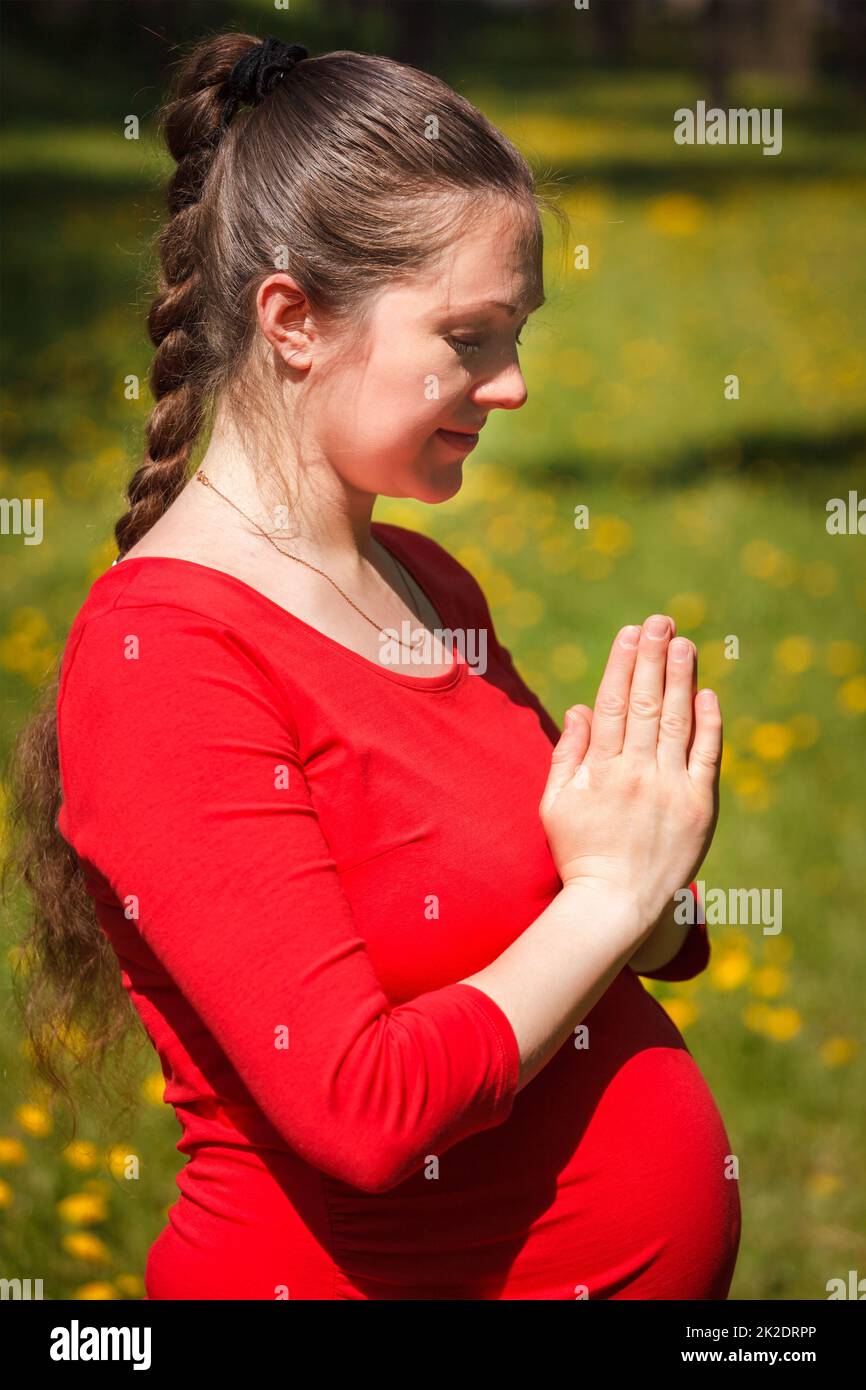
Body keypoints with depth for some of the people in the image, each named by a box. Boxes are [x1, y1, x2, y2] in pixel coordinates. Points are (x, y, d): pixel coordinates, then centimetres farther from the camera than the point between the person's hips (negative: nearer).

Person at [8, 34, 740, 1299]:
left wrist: (652, 867, -9)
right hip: (365, 1275, -7)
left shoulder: (432, 585, 2)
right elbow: (363, 1109, -25)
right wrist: (613, 892, -15)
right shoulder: (164, 657, -20)